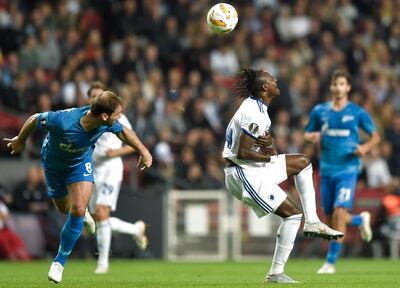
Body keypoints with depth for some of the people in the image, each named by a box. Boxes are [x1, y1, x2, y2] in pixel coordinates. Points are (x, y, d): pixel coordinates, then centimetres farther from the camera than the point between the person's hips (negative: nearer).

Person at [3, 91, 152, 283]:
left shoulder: (108, 124, -30)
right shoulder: (63, 121, -43)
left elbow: (124, 132, -4)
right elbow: (35, 120, -23)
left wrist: (143, 151, 1)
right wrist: (20, 141, -5)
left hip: (81, 163, 2)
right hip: (53, 164, -2)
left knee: (78, 211, -15)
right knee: (65, 208, 15)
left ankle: (59, 262, 1)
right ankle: (82, 211, 54)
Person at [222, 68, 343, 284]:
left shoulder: (257, 107, 10)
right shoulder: (254, 114, -22)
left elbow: (264, 136, 20)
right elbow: (242, 153, -26)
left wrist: (267, 141, -5)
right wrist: (269, 156, -11)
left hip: (255, 169, 10)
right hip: (245, 175, -10)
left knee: (302, 162, 20)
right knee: (292, 213, -11)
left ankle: (312, 222, 16)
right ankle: (276, 274, -8)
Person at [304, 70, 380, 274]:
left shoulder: (357, 113, -1)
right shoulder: (319, 111, 5)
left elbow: (375, 135, 8)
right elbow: (307, 134, 15)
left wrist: (366, 147, -13)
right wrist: (313, 137, -9)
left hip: (348, 170, -4)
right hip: (327, 171, 4)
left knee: (339, 213, -17)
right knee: (331, 218, 7)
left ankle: (330, 262, -10)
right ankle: (361, 220, 40)